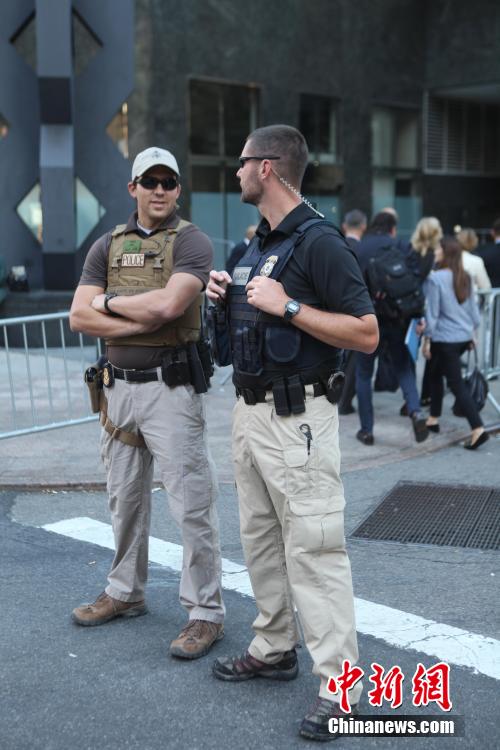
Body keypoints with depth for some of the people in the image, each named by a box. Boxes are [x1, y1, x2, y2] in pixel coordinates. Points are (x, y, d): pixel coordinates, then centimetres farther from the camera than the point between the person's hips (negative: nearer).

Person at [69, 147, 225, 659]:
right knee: (125, 499, 17)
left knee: (191, 505, -3)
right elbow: (80, 318, -1)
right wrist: (144, 321, -13)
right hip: (119, 386, 6)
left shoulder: (191, 241, -5)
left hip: (171, 387, -6)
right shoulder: (107, 246, 10)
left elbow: (169, 303, -22)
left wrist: (110, 301, -7)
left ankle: (205, 612, 8)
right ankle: (125, 592, 34)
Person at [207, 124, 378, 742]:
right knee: (260, 538, 16)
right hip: (249, 408, 10)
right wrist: (226, 295, 7)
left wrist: (288, 305, -23)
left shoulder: (318, 242, -14)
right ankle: (274, 649, 29)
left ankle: (339, 681, 1)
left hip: (297, 417, -9)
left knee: (312, 545, -7)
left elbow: (367, 333, -19)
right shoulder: (256, 242, 14)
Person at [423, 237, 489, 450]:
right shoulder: (465, 277, 5)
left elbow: (432, 312, -13)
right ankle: (434, 419, 30)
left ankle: (478, 429, -10)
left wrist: (427, 339, -4)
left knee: (456, 384, -3)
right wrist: (472, 331, 22)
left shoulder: (435, 278, -16)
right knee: (436, 374, 23)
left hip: (445, 339, -7)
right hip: (464, 336, 7)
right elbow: (473, 308, 11)